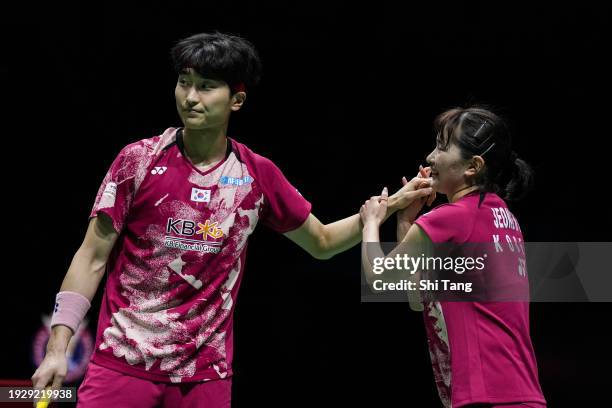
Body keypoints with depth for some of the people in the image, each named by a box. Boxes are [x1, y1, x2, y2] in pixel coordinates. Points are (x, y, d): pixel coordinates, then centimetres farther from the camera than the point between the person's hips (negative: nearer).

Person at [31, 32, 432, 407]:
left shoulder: (258, 174, 3)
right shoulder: (139, 160, -3)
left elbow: (321, 241, 18)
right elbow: (92, 259, -1)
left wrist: (386, 207, 3)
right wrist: (57, 348, -9)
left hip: (205, 375, 2)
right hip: (122, 367, -2)